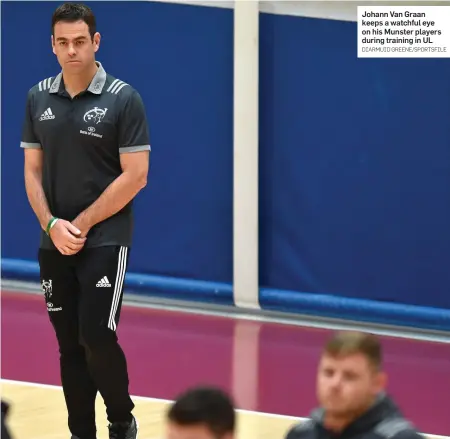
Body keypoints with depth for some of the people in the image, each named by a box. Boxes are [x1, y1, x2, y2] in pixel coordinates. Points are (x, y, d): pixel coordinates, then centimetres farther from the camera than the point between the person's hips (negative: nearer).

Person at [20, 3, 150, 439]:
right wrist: (51, 225, -8)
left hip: (105, 241, -4)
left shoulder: (123, 99, -7)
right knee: (69, 346, 6)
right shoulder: (38, 98, 6)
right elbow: (32, 171, 8)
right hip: (54, 244, 4)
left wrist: (82, 225, -12)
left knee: (97, 339, -11)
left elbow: (135, 176, -10)